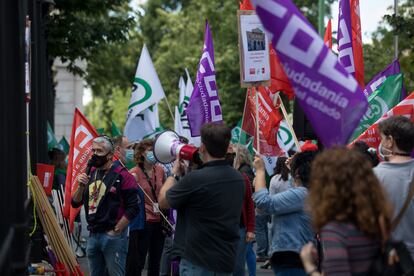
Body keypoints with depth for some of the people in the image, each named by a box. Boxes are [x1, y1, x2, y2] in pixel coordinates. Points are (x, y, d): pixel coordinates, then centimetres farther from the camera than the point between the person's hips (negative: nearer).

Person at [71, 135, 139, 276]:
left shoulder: (122, 175, -8)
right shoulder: (90, 174, 13)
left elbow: (133, 208, -12)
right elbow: (75, 203, 14)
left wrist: (116, 231, -12)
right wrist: (81, 186, -5)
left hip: (113, 237, -7)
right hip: (93, 236, 7)